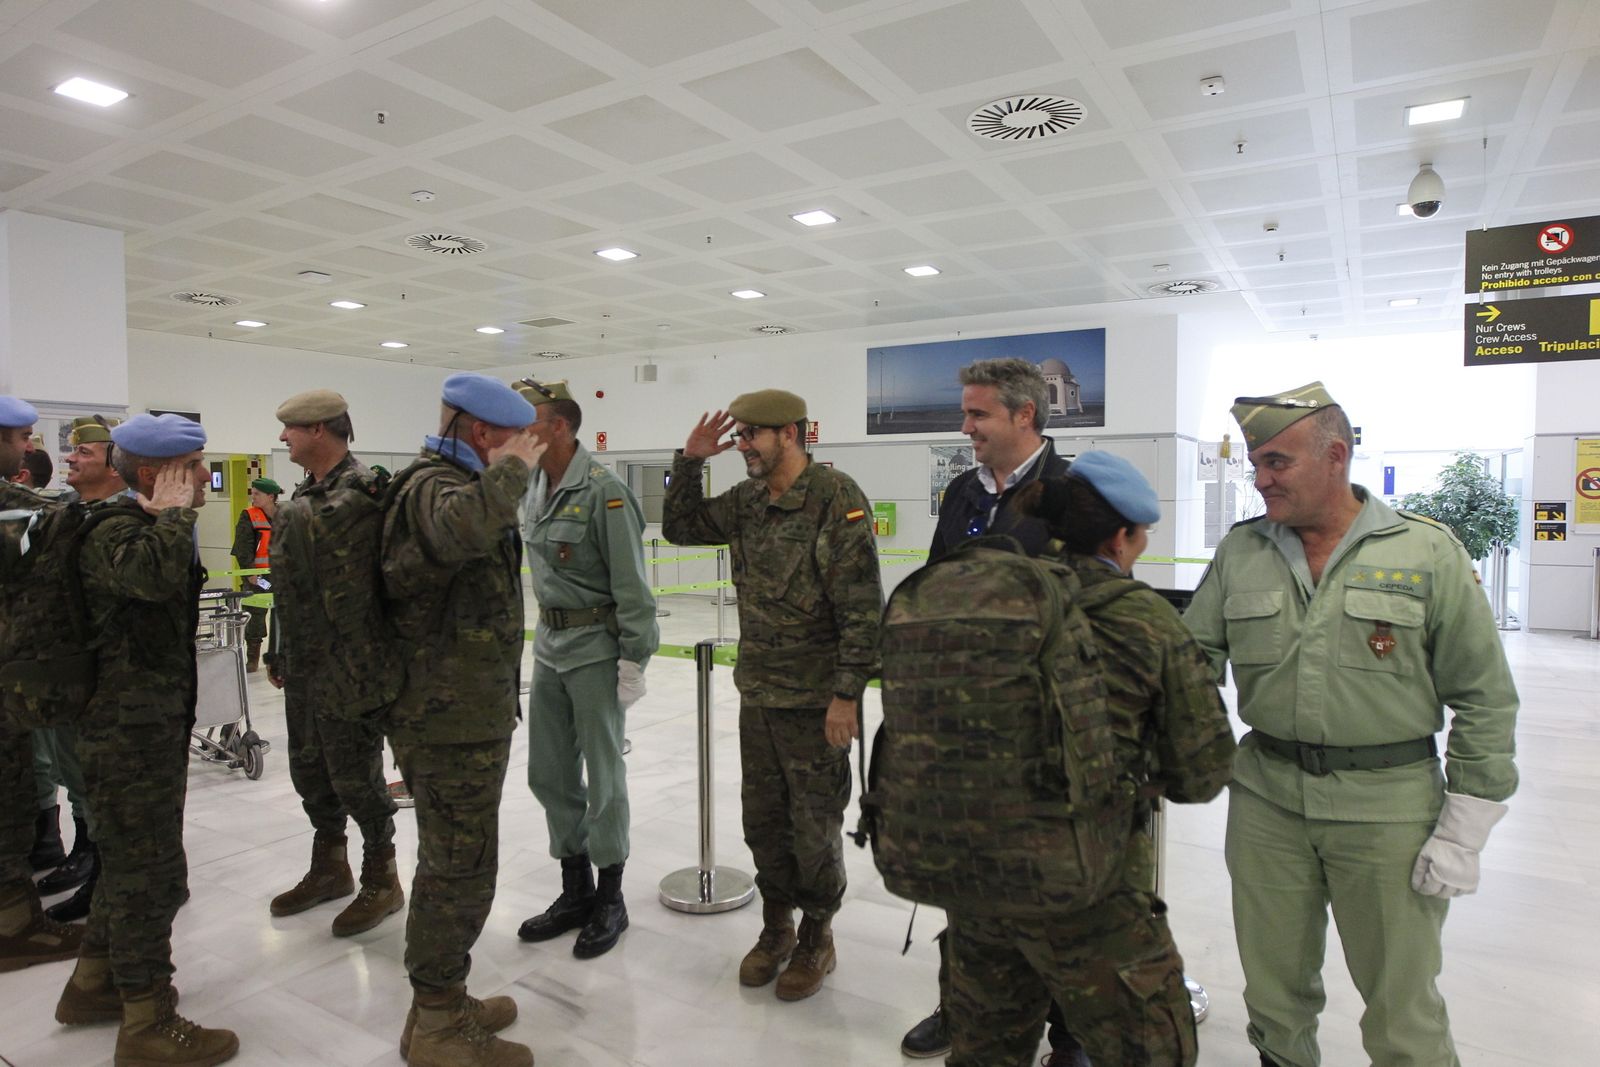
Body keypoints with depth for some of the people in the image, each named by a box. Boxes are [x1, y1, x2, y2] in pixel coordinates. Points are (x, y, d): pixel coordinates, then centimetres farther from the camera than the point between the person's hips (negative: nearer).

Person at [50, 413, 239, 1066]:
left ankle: (93, 984, 38)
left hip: (154, 723, 10)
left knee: (129, 862, 22)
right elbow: (157, 575, -43)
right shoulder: (115, 530, -19)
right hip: (130, 731, -10)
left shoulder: (155, 527, 14)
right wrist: (176, 513, -27)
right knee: (152, 872, -2)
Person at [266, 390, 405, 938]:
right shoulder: (304, 490, 14)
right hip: (303, 657, 9)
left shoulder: (363, 488, -16)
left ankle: (381, 879, 18)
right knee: (308, 767, 18)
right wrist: (280, 649, 20)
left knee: (353, 773, 1)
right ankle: (330, 868, 35)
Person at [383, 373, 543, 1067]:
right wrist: (510, 468, -29)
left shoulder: (445, 482, 15)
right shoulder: (435, 485, -18)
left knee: (449, 862, 21)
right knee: (463, 871, 1)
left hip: (457, 713, 11)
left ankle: (440, 1004, 37)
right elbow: (462, 528, -43)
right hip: (455, 719, -11)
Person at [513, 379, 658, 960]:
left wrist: (634, 660, -17)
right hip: (550, 643, 8)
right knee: (549, 773, 13)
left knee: (603, 776, 4)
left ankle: (610, 900, 22)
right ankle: (575, 891, 30)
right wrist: (546, 633, 17)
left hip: (596, 645, -8)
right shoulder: (532, 490, 8)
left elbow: (631, 584, -17)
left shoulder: (603, 492, -17)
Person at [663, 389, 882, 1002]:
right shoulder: (747, 501, 6)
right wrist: (690, 461, 1)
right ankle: (776, 927, 39)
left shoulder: (837, 498, -17)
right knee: (762, 818, 18)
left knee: (813, 825, 9)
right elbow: (680, 528, 15)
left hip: (816, 699, -7)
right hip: (757, 693, 7)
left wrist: (846, 693, -19)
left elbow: (862, 606, -19)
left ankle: (816, 939, 31)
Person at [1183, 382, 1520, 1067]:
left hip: (1389, 807, -2)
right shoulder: (1239, 552, 2)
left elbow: (1484, 698, -3)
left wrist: (1464, 830, -5)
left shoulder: (1429, 553, -5)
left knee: (1402, 1007, 10)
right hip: (1266, 800, 3)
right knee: (1274, 990, 16)